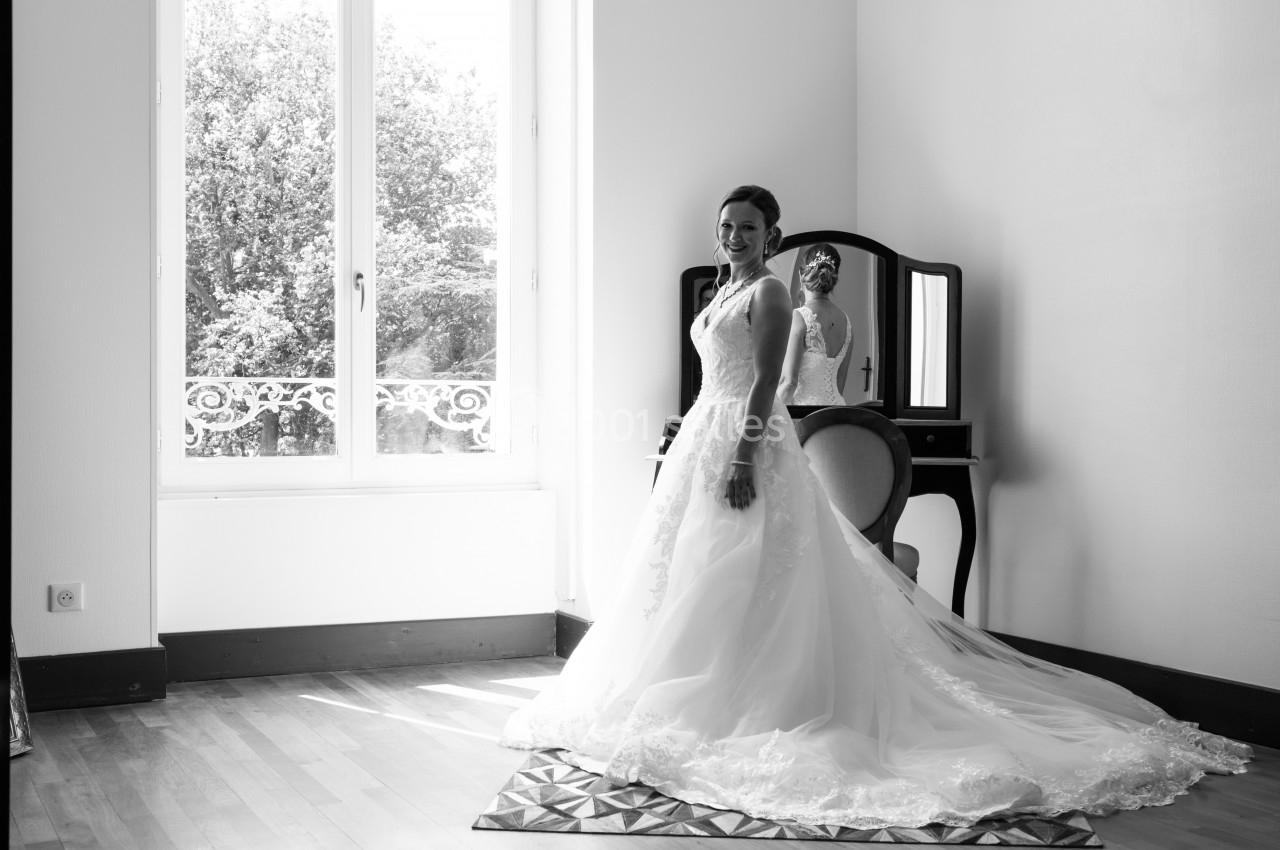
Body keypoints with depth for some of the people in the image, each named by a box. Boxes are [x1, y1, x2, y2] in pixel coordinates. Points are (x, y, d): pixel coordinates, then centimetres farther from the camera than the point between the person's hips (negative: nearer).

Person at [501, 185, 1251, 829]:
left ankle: (749, 710, -3)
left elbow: (765, 383, -17)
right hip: (705, 440, 10)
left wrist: (743, 458, -25)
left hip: (749, 442, -10)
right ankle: (713, 700, 16)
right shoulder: (723, 294, 19)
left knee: (747, 580, -9)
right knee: (701, 578, 9)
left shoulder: (769, 293, -7)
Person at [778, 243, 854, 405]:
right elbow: (841, 382, 15)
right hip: (836, 404, 7)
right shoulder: (846, 321, 9)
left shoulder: (798, 318, -10)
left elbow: (789, 380, -13)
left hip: (804, 403, -7)